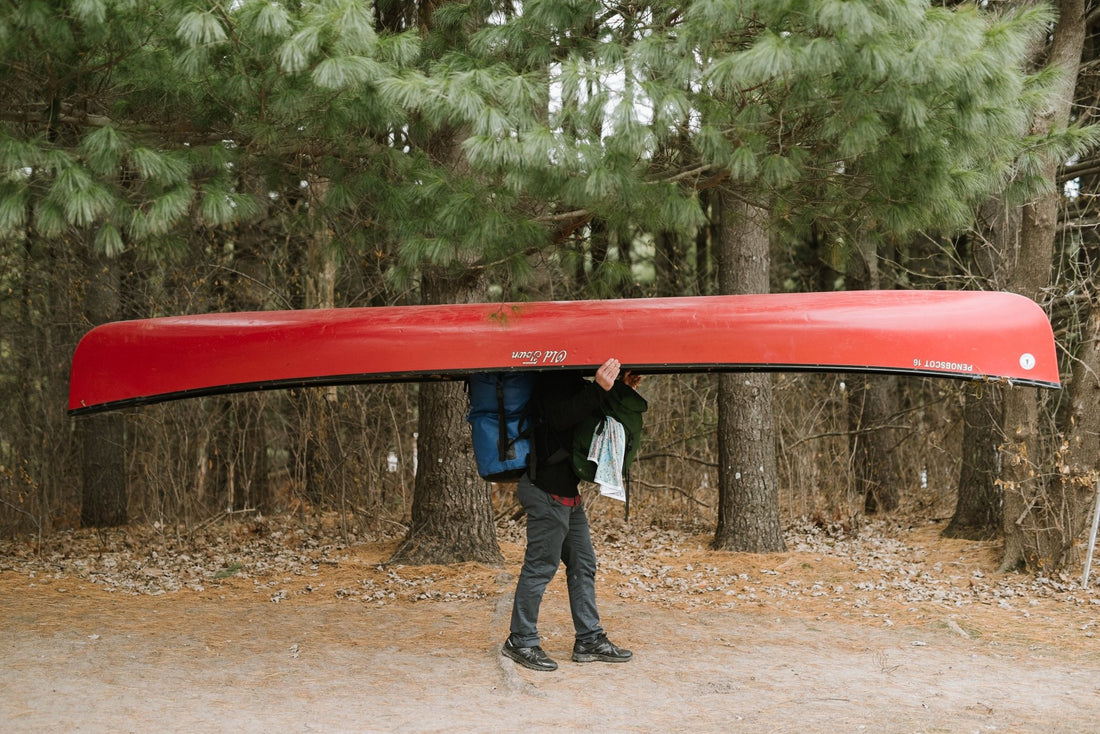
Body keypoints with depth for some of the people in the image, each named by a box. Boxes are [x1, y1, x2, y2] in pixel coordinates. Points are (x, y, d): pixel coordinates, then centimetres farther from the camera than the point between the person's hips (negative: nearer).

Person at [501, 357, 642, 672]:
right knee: (540, 566, -4)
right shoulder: (555, 380, -15)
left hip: (567, 493, 11)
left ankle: (589, 640, 18)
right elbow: (561, 417, -32)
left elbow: (596, 412, 26)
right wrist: (598, 389, -41)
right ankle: (520, 642, 6)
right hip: (548, 492, -11)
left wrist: (621, 387, 12)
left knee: (583, 564, 12)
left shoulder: (572, 380, 16)